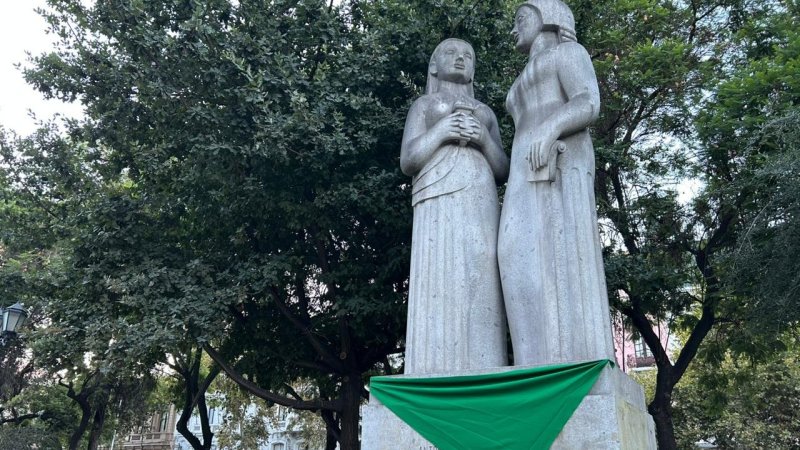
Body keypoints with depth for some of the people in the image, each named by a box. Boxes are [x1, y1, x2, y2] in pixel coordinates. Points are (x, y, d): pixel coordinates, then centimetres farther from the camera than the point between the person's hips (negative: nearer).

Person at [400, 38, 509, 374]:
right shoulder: (424, 105, 19)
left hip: (481, 205, 4)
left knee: (480, 288, -9)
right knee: (440, 286, -15)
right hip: (439, 203, -3)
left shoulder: (486, 113, 28)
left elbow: (503, 171, 19)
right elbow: (407, 161, 6)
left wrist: (485, 139, 1)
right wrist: (440, 131, -7)